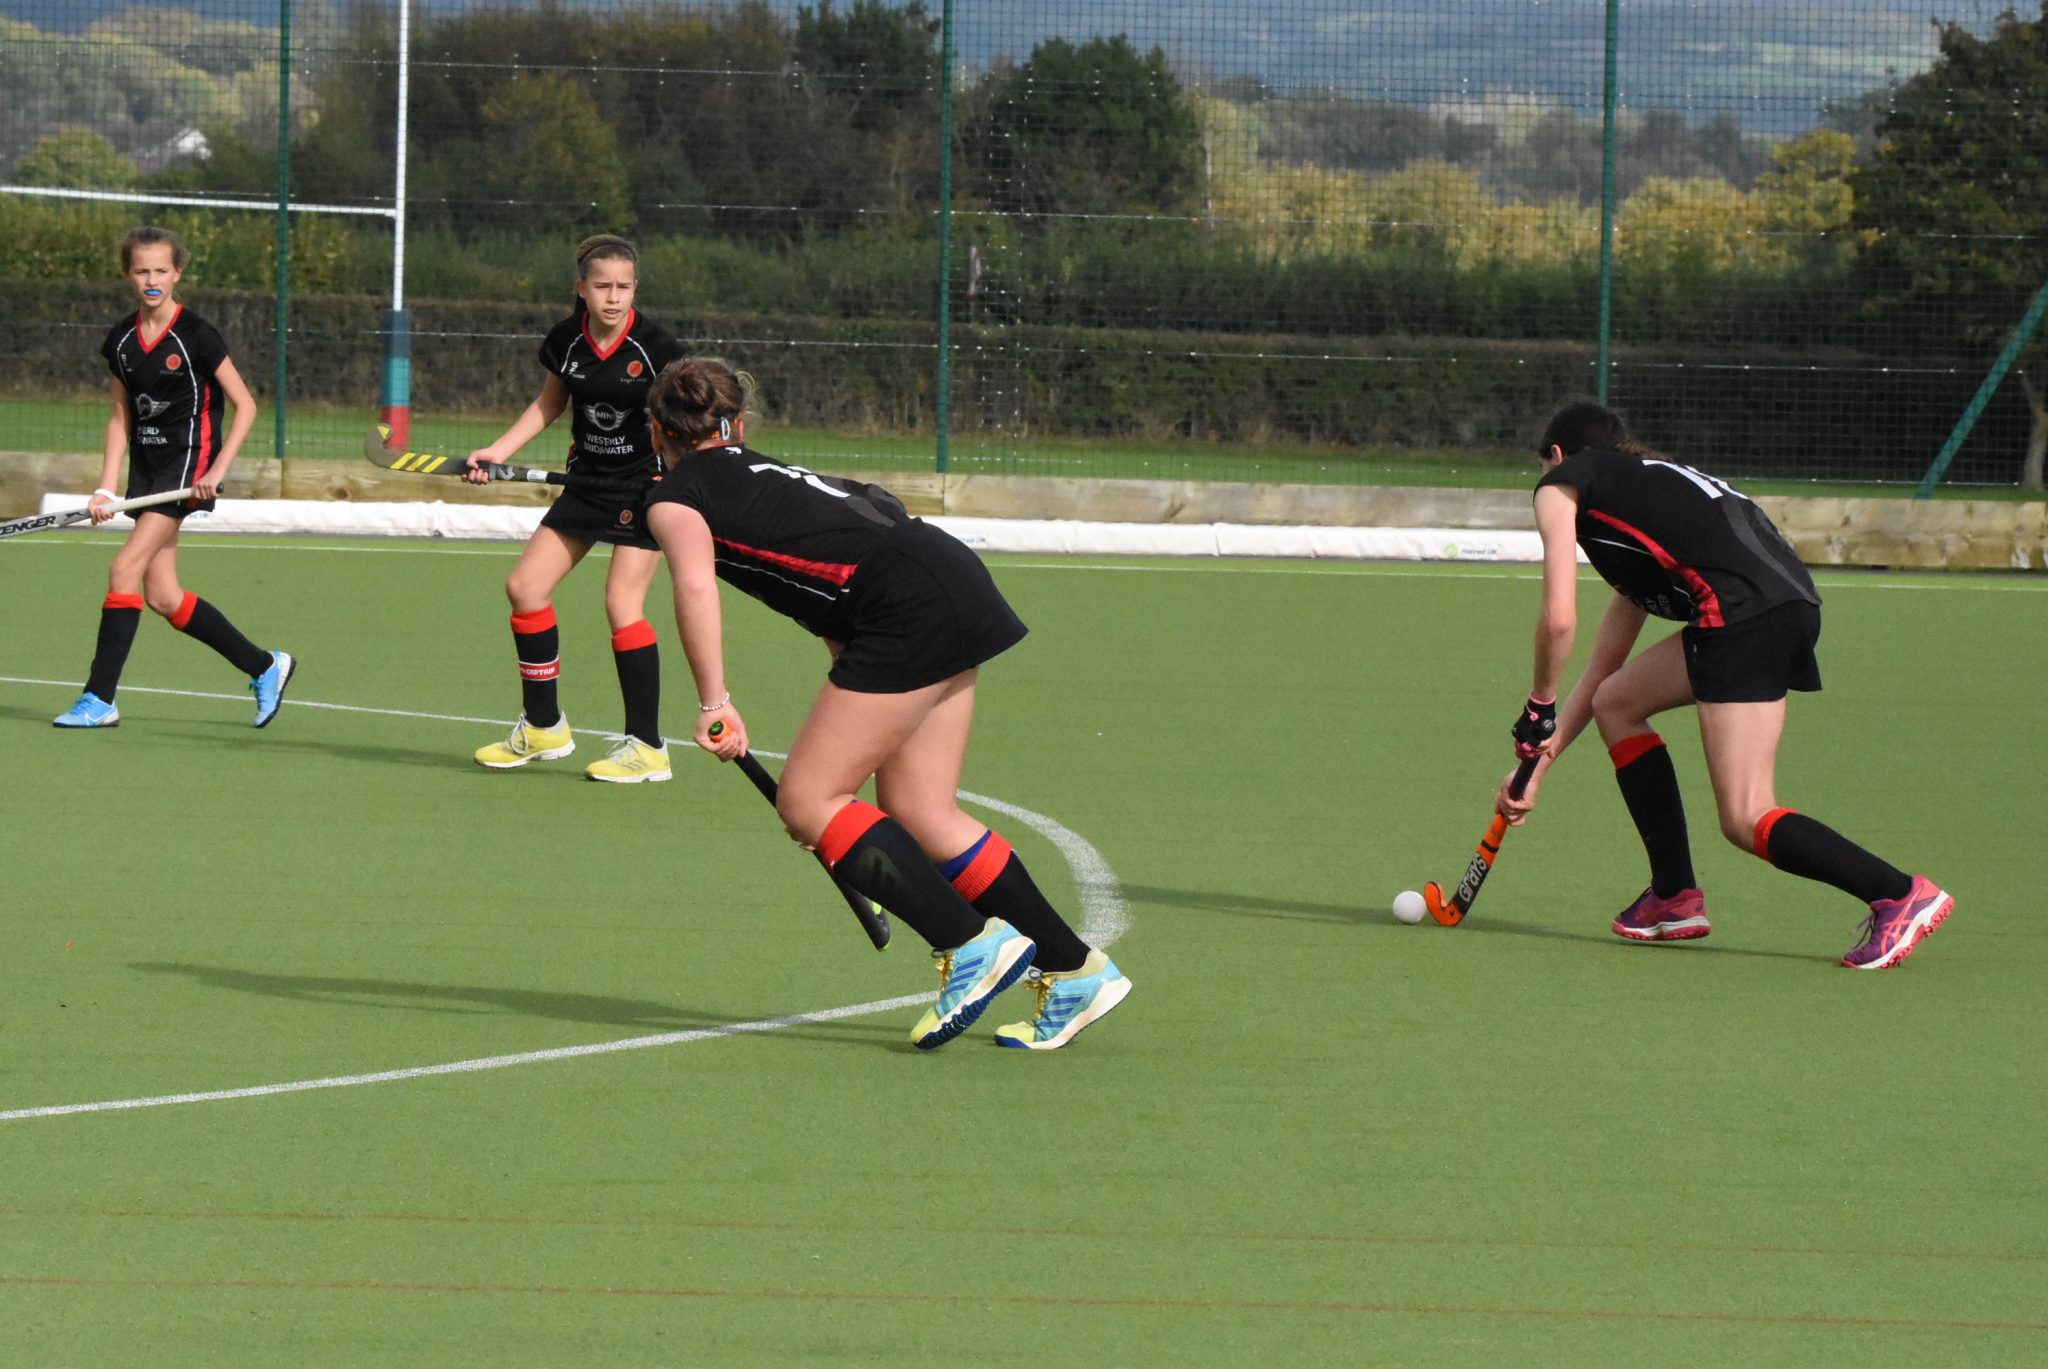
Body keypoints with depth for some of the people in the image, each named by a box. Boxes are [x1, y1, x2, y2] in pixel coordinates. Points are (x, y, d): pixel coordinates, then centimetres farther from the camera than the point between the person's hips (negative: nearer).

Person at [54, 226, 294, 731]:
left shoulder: (196, 336, -10)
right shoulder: (121, 341, 7)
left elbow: (245, 406, -7)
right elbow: (121, 418, 13)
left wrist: (217, 471, -16)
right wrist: (105, 488, 4)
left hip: (188, 463, -7)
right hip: (147, 466, 7)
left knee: (125, 570, -16)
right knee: (162, 595, 4)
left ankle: (100, 697, -12)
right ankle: (265, 667, 19)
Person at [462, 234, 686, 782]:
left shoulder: (654, 345, -17)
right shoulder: (566, 341, -4)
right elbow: (549, 404, 14)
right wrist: (499, 450, 5)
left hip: (647, 481, -6)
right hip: (586, 481, 6)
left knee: (622, 603, -15)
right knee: (524, 587, 3)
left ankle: (647, 747, -7)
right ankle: (543, 727, 19)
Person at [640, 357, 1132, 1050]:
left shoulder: (675, 497, 5)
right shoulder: (762, 473, 29)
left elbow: (695, 584, -16)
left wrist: (714, 702, -13)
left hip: (908, 606, -8)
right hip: (954, 574, 8)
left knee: (806, 803, -1)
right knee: (918, 810, 13)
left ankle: (973, 943, -6)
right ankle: (1074, 971, 14)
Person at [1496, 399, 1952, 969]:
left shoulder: (1561, 485, 14)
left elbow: (1558, 619, 2)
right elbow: (1601, 668, 39)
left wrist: (1538, 708, 19)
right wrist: (1537, 765, 40)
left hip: (1744, 610, -9)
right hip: (1791, 598, 9)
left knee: (1747, 822, -10)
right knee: (1615, 702, 25)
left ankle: (1902, 895, -17)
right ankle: (1677, 898, 24)